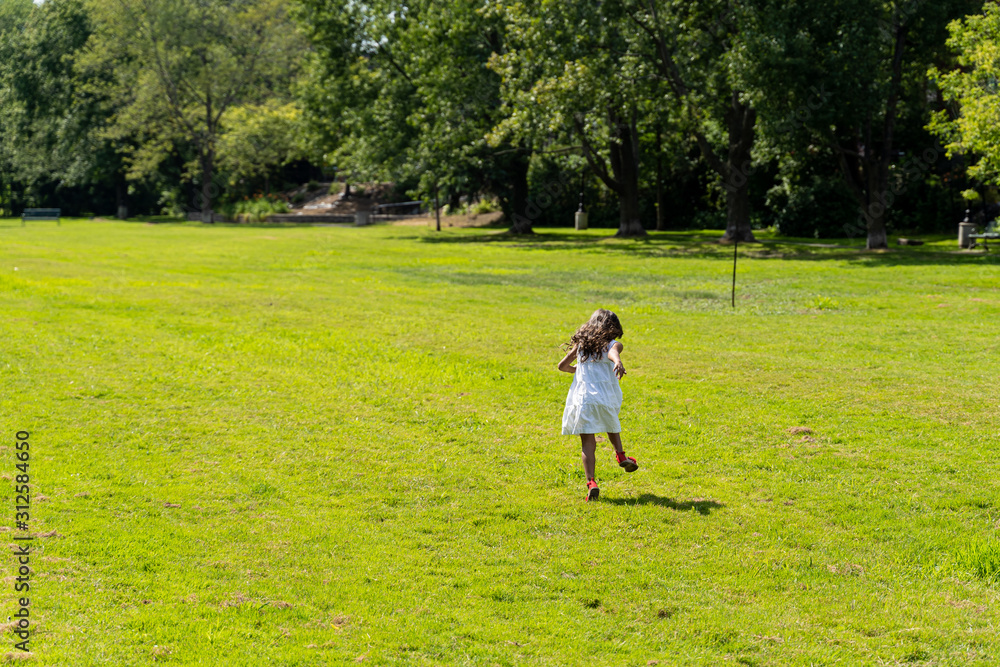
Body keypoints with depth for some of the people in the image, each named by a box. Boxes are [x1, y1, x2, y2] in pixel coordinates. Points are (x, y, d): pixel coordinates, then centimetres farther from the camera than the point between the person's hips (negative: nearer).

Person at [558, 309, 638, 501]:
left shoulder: (581, 343, 14)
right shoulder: (612, 344, 3)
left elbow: (562, 366, 20)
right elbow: (613, 352, -23)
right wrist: (618, 362, -44)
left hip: (581, 398, 1)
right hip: (606, 397, -1)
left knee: (588, 443, -2)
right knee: (611, 424, 34)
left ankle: (591, 482, -17)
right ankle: (620, 455, 24)